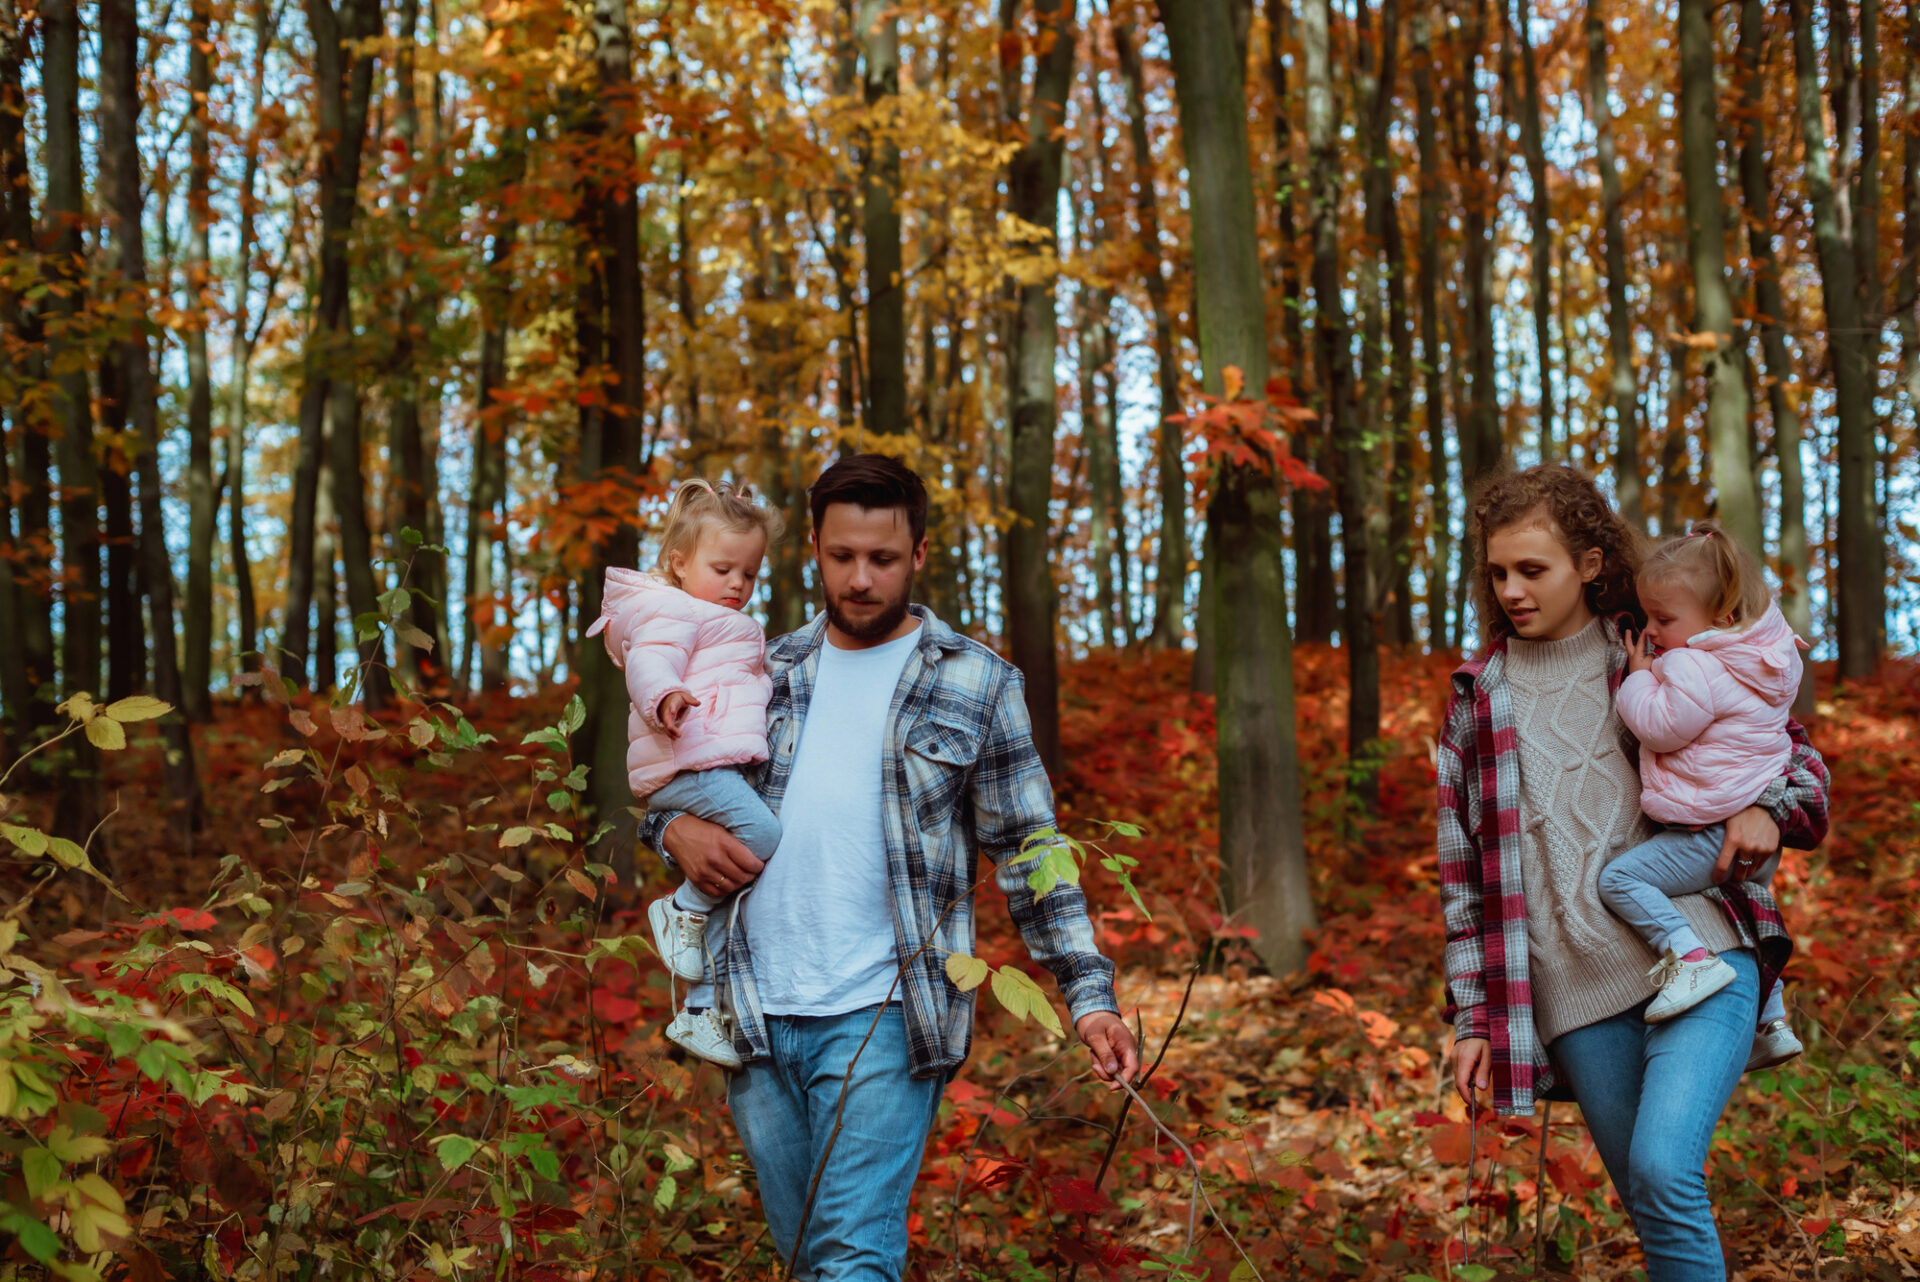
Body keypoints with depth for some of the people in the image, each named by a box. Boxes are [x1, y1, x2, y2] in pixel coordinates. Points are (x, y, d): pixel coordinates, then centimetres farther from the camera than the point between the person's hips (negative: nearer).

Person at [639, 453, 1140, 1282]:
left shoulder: (977, 685, 2)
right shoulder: (767, 672, 12)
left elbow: (1031, 857, 2)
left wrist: (1090, 995, -7)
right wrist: (676, 828, -2)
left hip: (884, 1019, -4)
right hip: (758, 1020, 5)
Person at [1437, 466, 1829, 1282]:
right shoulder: (1477, 701, 14)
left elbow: (1793, 747, 17)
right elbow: (1463, 872, 14)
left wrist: (1771, 811, -6)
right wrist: (1472, 1020, 9)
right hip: (1577, 999, 3)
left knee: (1664, 1172, -23)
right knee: (1656, 1211, 5)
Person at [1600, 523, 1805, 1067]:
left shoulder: (1691, 667, -21)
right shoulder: (1770, 656, 8)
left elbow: (1662, 729, -16)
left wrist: (1641, 677, -5)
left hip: (1711, 835, -10)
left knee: (1619, 878, -12)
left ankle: (1690, 956, -23)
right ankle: (1773, 1024, 32)